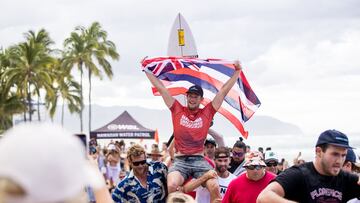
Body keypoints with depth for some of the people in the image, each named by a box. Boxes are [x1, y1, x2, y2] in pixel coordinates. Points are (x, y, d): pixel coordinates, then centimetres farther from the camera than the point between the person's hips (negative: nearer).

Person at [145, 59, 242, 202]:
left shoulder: (207, 112, 10)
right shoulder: (177, 110, 10)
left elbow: (223, 91, 10)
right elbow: (160, 88, 12)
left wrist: (237, 71, 8)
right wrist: (146, 70, 14)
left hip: (199, 161, 0)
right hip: (180, 161, 0)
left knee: (214, 187, -23)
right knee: (171, 186, -29)